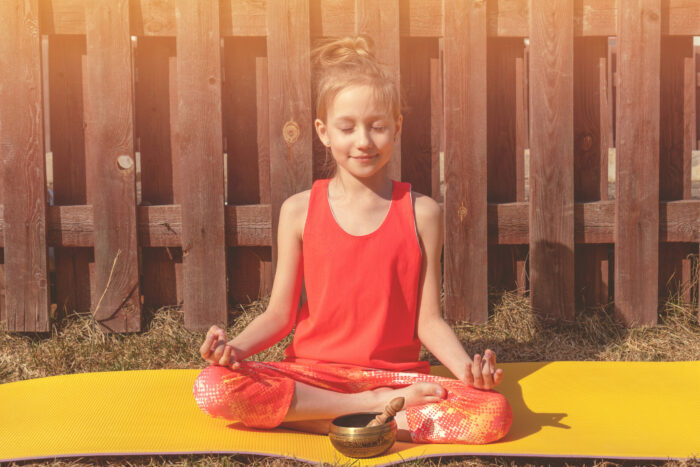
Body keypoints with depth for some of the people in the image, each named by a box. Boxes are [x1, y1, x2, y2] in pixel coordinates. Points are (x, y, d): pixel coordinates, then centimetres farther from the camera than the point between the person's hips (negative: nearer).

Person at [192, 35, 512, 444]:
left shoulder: (421, 213, 2)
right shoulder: (300, 211, 2)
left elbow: (428, 320, 1)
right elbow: (280, 313, 4)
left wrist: (468, 367, -17)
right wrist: (235, 347, -15)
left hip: (396, 374, 0)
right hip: (312, 373, 1)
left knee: (495, 414, -27)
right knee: (213, 388, -28)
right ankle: (376, 405, -18)